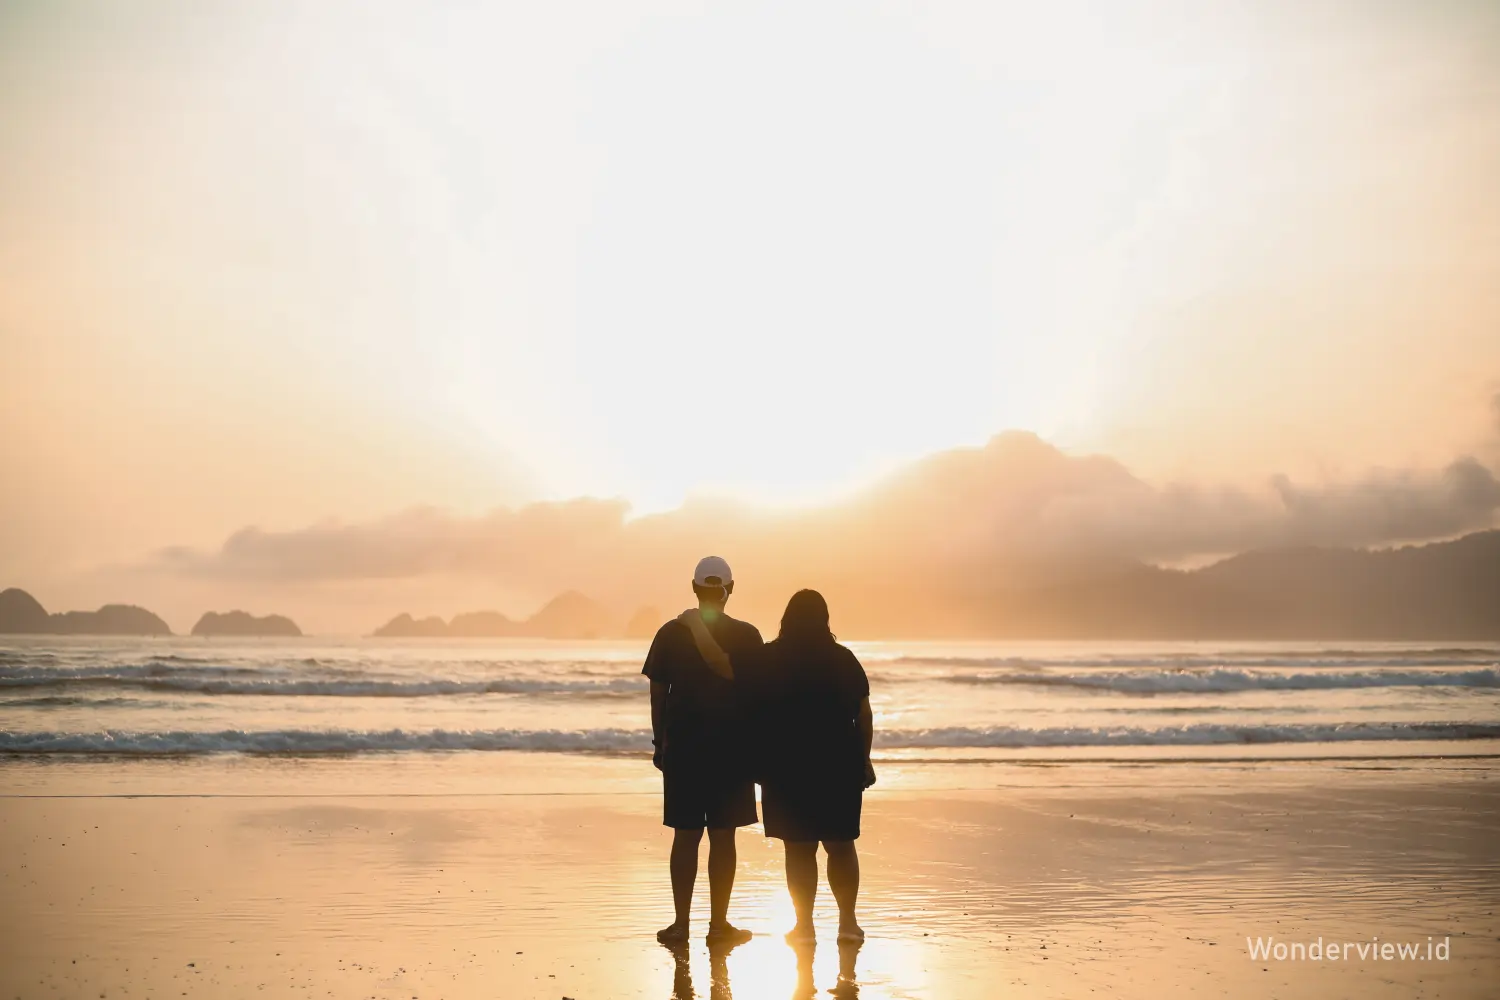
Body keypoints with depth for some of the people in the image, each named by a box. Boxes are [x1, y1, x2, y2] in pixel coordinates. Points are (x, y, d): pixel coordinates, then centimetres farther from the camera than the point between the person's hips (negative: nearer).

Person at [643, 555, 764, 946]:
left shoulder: (671, 633, 1)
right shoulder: (746, 636, -4)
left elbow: (657, 693, 3)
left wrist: (659, 742, 12)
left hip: (682, 746, 1)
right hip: (732, 748, -1)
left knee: (685, 836, 6)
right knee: (722, 837, 3)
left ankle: (681, 923, 7)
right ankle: (719, 924, 5)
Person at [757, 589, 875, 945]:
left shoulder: (768, 660, -2)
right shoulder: (843, 660, 1)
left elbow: (755, 713, -1)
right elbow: (864, 715, 2)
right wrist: (864, 758, 10)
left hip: (786, 767, -1)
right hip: (839, 765, 1)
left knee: (799, 848, 2)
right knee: (841, 844, 11)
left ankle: (804, 924, 3)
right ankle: (848, 920, 8)